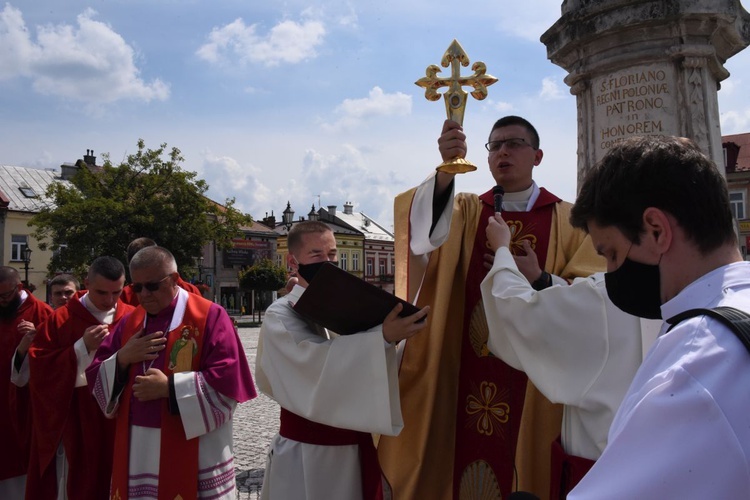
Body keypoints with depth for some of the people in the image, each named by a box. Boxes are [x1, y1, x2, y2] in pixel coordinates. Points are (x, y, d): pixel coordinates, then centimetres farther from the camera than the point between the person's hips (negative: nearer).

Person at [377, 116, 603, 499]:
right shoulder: (465, 210, 7)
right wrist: (446, 168, -32)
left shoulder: (568, 219, 3)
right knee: (463, 461, 4)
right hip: (465, 379, 1)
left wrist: (540, 279, -19)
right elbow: (425, 229, -16)